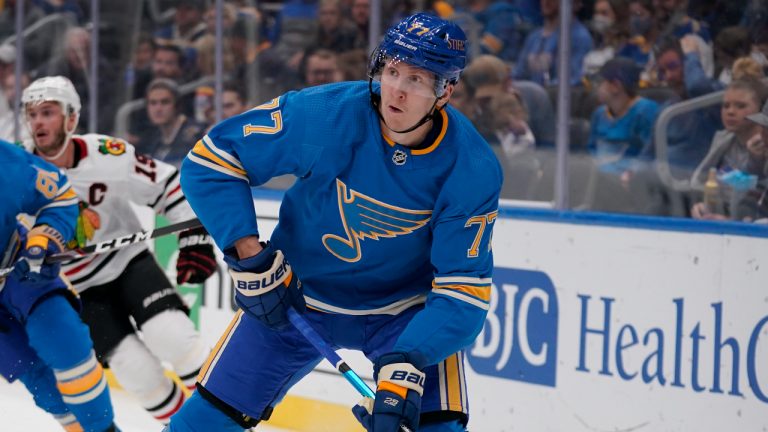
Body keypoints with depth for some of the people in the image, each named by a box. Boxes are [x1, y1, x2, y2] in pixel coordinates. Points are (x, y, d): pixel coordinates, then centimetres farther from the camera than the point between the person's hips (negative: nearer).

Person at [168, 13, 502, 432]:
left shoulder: (473, 169, -24)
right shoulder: (322, 114, -26)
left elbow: (463, 288, -22)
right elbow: (210, 161, -16)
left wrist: (407, 364, -36)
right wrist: (249, 256, -22)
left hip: (407, 309, 0)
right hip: (299, 292, 1)